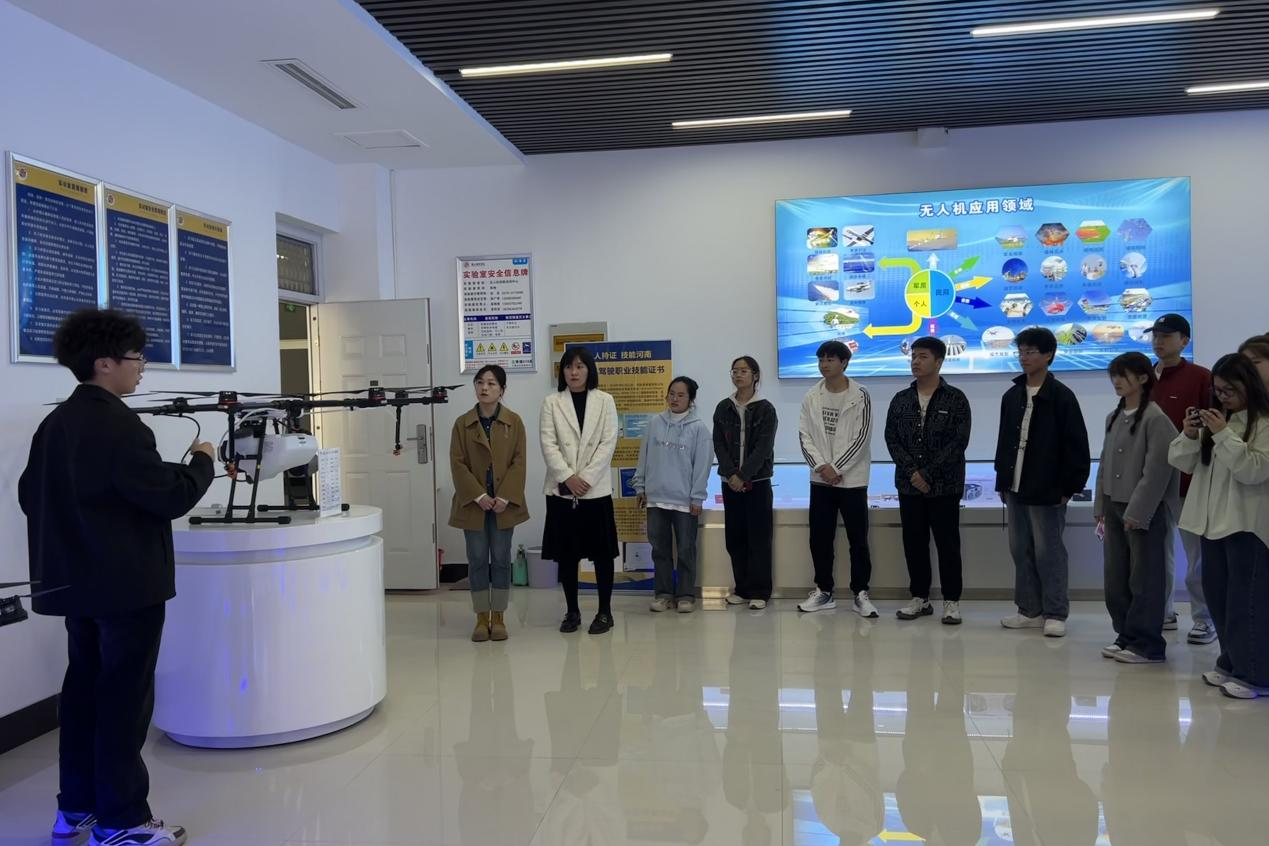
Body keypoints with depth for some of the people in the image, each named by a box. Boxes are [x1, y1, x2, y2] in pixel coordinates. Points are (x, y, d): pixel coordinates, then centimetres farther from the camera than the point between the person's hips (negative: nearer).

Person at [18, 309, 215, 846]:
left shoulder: (53, 424, 9)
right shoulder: (118, 425, -19)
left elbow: (30, 494, 18)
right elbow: (172, 496, -20)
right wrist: (202, 462, -4)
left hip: (76, 580, 9)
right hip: (128, 583, -9)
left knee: (85, 687, 16)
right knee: (124, 696, -1)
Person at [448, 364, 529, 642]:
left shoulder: (514, 422, 1)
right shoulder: (462, 423, 1)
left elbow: (519, 462, -3)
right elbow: (458, 464, -3)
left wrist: (505, 497, -13)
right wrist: (478, 496, -14)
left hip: (504, 503, 0)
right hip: (473, 503, 0)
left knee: (501, 559, 5)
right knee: (477, 560, 4)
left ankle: (498, 617, 15)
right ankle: (482, 617, 13)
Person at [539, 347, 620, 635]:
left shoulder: (605, 401, 4)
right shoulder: (552, 403, 6)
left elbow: (608, 443, -3)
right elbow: (548, 444, -2)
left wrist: (586, 478, -12)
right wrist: (568, 477, -13)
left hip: (596, 489, -1)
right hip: (561, 489, 1)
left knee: (602, 552, 3)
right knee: (566, 553, 6)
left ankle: (605, 611, 14)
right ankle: (572, 611, 17)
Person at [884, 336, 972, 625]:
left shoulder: (955, 399, -2)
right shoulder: (900, 400, 8)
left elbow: (959, 442, -10)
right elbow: (892, 439, 3)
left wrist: (928, 473, -15)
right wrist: (912, 472, -11)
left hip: (945, 485, -3)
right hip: (909, 485, 4)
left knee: (948, 544, 2)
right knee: (914, 543, 8)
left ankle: (951, 601, 11)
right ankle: (920, 598, 19)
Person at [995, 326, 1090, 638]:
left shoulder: (1062, 397, -7)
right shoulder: (1011, 396, 11)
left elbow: (1076, 447, -8)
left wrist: (1069, 487, -11)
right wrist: (1002, 481, 10)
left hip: (1047, 491, -6)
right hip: (1015, 489, 6)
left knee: (1048, 552, 0)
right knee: (1020, 550, 10)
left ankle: (1056, 613, 10)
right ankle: (1030, 610, 20)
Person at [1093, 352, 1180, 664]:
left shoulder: (1156, 419, -12)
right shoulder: (1114, 418, 13)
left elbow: (1156, 471, -16)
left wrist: (1137, 512, -17)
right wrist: (1101, 507, 11)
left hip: (1145, 511, -8)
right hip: (1115, 507, 8)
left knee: (1145, 580, 0)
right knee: (1116, 579, 11)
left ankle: (1147, 645, 10)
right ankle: (1126, 636, 23)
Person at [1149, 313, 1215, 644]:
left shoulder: (1201, 378, -6)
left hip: (1189, 480, -5)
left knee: (1196, 553, 4)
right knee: (1158, 552, 13)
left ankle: (1203, 619, 15)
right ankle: (1161, 612, 24)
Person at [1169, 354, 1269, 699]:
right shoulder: (1215, 420, 13)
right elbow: (1181, 462, 10)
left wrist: (1223, 435, -21)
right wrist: (1189, 435, -8)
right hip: (1213, 522, 7)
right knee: (1218, 597, 13)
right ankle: (1232, 663, 25)